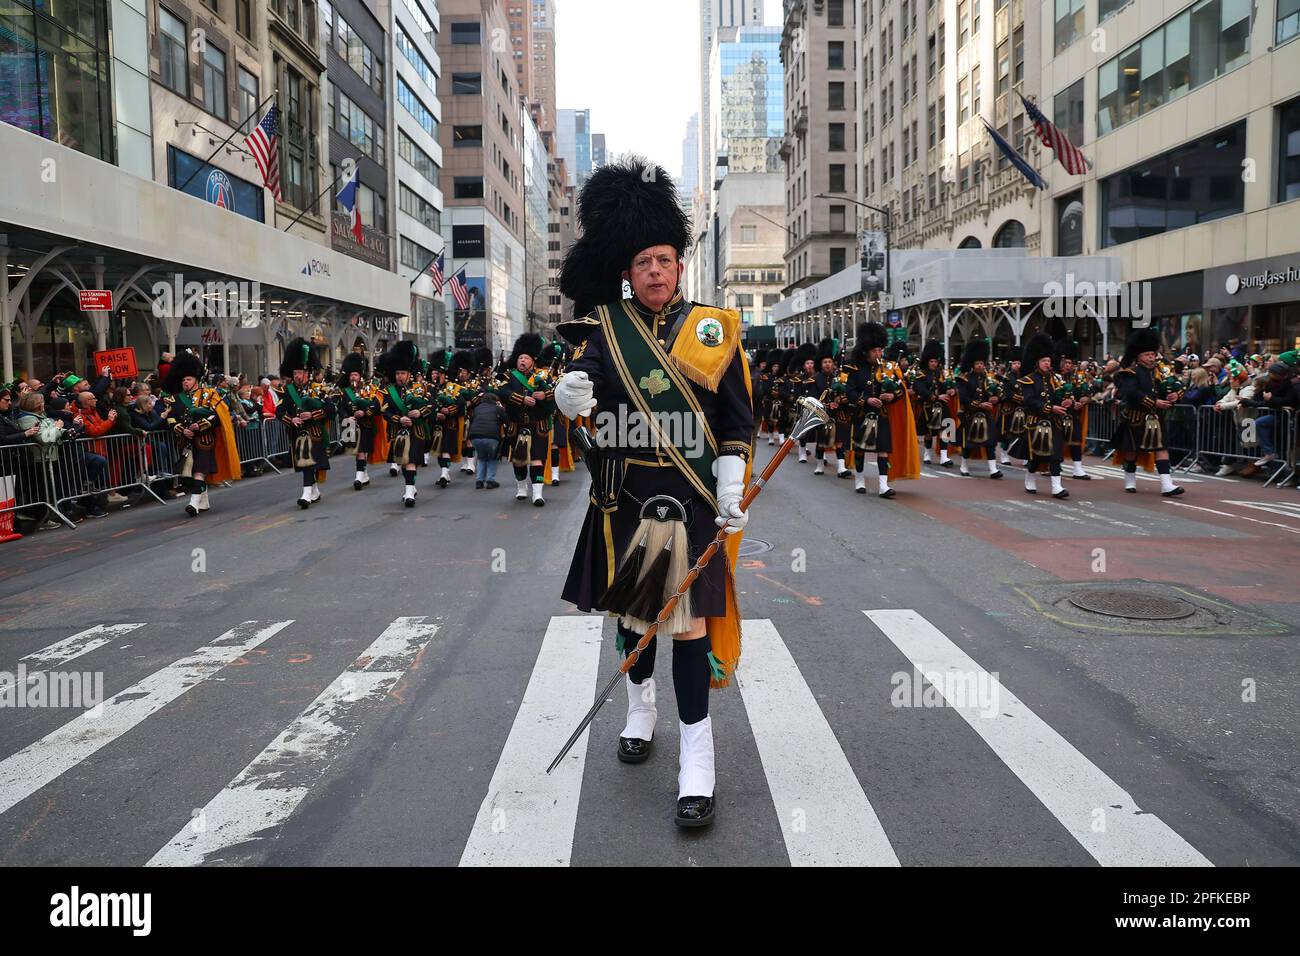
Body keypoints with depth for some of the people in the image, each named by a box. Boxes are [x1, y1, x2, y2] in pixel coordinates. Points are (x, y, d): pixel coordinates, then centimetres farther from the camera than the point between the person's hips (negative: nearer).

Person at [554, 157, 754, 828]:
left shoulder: (714, 329, 1)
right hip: (624, 499, 2)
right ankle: (640, 705, 43)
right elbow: (582, 377, -14)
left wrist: (731, 492, -6)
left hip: (691, 500, -2)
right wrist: (570, 396, -38)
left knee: (689, 619, -2)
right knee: (631, 606, 18)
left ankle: (696, 756, 6)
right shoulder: (605, 325, 3)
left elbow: (737, 421, 1)